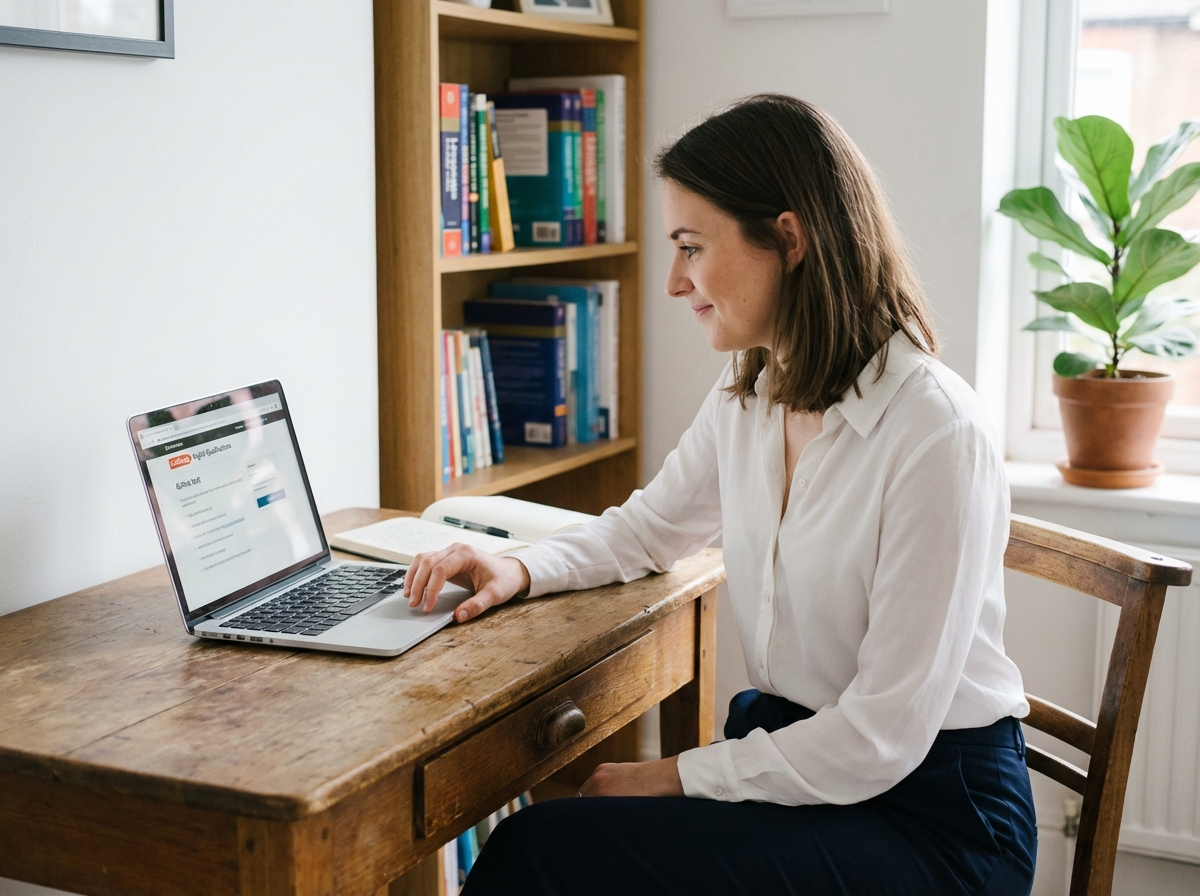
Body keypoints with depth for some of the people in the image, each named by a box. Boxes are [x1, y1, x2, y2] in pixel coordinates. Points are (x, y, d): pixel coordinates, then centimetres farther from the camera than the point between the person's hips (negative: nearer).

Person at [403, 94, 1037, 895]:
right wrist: (521, 571, 4)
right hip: (794, 746, 7)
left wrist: (675, 777, -15)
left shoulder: (935, 433, -22)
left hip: (928, 814, -7)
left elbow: (882, 739, -21)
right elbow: (650, 527, 23)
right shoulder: (747, 399, 4)